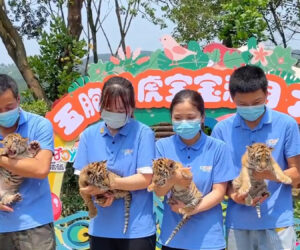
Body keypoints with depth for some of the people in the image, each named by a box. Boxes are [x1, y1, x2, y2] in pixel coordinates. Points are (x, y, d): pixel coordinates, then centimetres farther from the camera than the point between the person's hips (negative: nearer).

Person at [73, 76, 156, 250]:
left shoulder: (143, 133, -8)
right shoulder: (89, 135, 3)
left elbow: (145, 179, -11)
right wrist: (100, 194, -16)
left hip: (137, 229, -3)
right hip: (101, 229, 4)